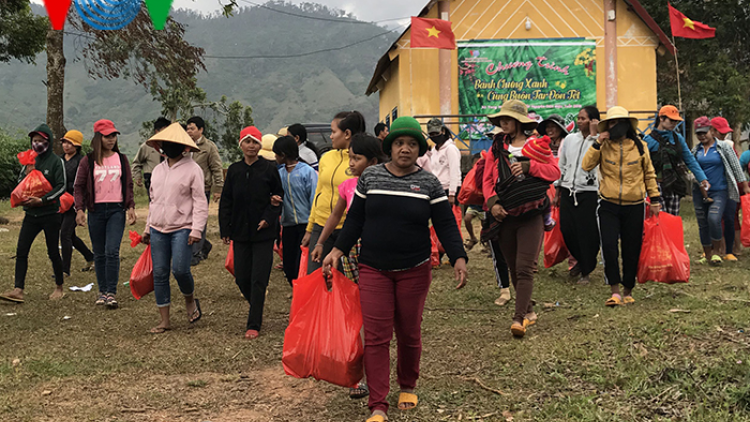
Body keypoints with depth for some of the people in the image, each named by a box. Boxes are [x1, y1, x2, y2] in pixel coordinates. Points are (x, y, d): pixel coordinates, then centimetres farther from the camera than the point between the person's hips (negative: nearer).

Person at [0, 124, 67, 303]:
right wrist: (26, 173, -5)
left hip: (50, 214, -5)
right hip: (31, 214, 5)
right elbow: (19, 184, 15)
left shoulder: (56, 161, -5)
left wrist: (42, 200, -20)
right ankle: (18, 290, -3)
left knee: (53, 252, 4)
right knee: (21, 251, -4)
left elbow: (61, 186, -11)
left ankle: (59, 288, 19)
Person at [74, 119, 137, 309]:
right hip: (96, 210, 0)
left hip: (116, 210, 0)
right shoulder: (88, 161, 3)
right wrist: (79, 209, -7)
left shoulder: (121, 159, 9)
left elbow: (128, 185, 12)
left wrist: (131, 207, 2)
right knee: (99, 254, 7)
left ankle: (112, 293, -9)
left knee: (112, 251, -11)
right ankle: (102, 291, 18)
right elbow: (79, 186, 4)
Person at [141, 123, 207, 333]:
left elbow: (200, 203, -8)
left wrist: (196, 229, -16)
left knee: (180, 269, -17)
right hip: (158, 229, 6)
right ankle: (164, 320, 13)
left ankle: (190, 299, 16)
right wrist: (147, 228, 22)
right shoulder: (158, 169, 16)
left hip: (182, 228, -6)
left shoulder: (192, 169, -4)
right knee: (159, 273, 4)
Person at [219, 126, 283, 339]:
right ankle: (257, 311, 33)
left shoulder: (269, 169, -2)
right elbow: (226, 201, 10)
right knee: (241, 278, 7)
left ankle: (254, 324, 3)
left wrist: (268, 218, -10)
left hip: (263, 233, -3)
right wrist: (225, 229, 5)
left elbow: (278, 196, 4)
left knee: (258, 279, -5)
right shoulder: (234, 170, 7)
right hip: (240, 232, 4)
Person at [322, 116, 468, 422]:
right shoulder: (370, 177, 2)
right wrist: (338, 250, -2)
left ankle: (408, 387, 36)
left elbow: (445, 224, -3)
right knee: (376, 336, -3)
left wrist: (458, 257, -16)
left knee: (409, 333, 13)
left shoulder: (429, 184, 0)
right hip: (373, 270, 0)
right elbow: (355, 219, 6)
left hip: (414, 270, 0)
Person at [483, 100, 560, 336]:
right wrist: (492, 202, -9)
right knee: (514, 270, 12)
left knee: (525, 269, -11)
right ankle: (528, 311, 29)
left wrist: (528, 166, -17)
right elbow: (487, 180, 7)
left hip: (531, 215, -4)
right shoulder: (496, 148, 10)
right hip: (504, 217, 4)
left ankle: (519, 318, -11)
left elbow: (555, 172, -6)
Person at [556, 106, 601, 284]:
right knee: (566, 228, 1)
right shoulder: (570, 139, 10)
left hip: (588, 191, -4)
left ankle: (586, 271, 14)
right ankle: (580, 259, 29)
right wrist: (558, 192, 18)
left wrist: (594, 135, -20)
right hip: (568, 191, 4)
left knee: (587, 232, -2)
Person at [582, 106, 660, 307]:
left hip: (634, 206, 0)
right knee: (609, 246, -12)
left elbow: (649, 174, 10)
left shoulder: (640, 146, 2)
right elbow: (586, 166, -10)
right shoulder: (604, 146, 1)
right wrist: (597, 144, -15)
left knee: (631, 250, 6)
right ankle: (615, 291, -3)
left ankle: (628, 291, 21)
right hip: (609, 205, 0)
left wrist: (654, 199, 8)